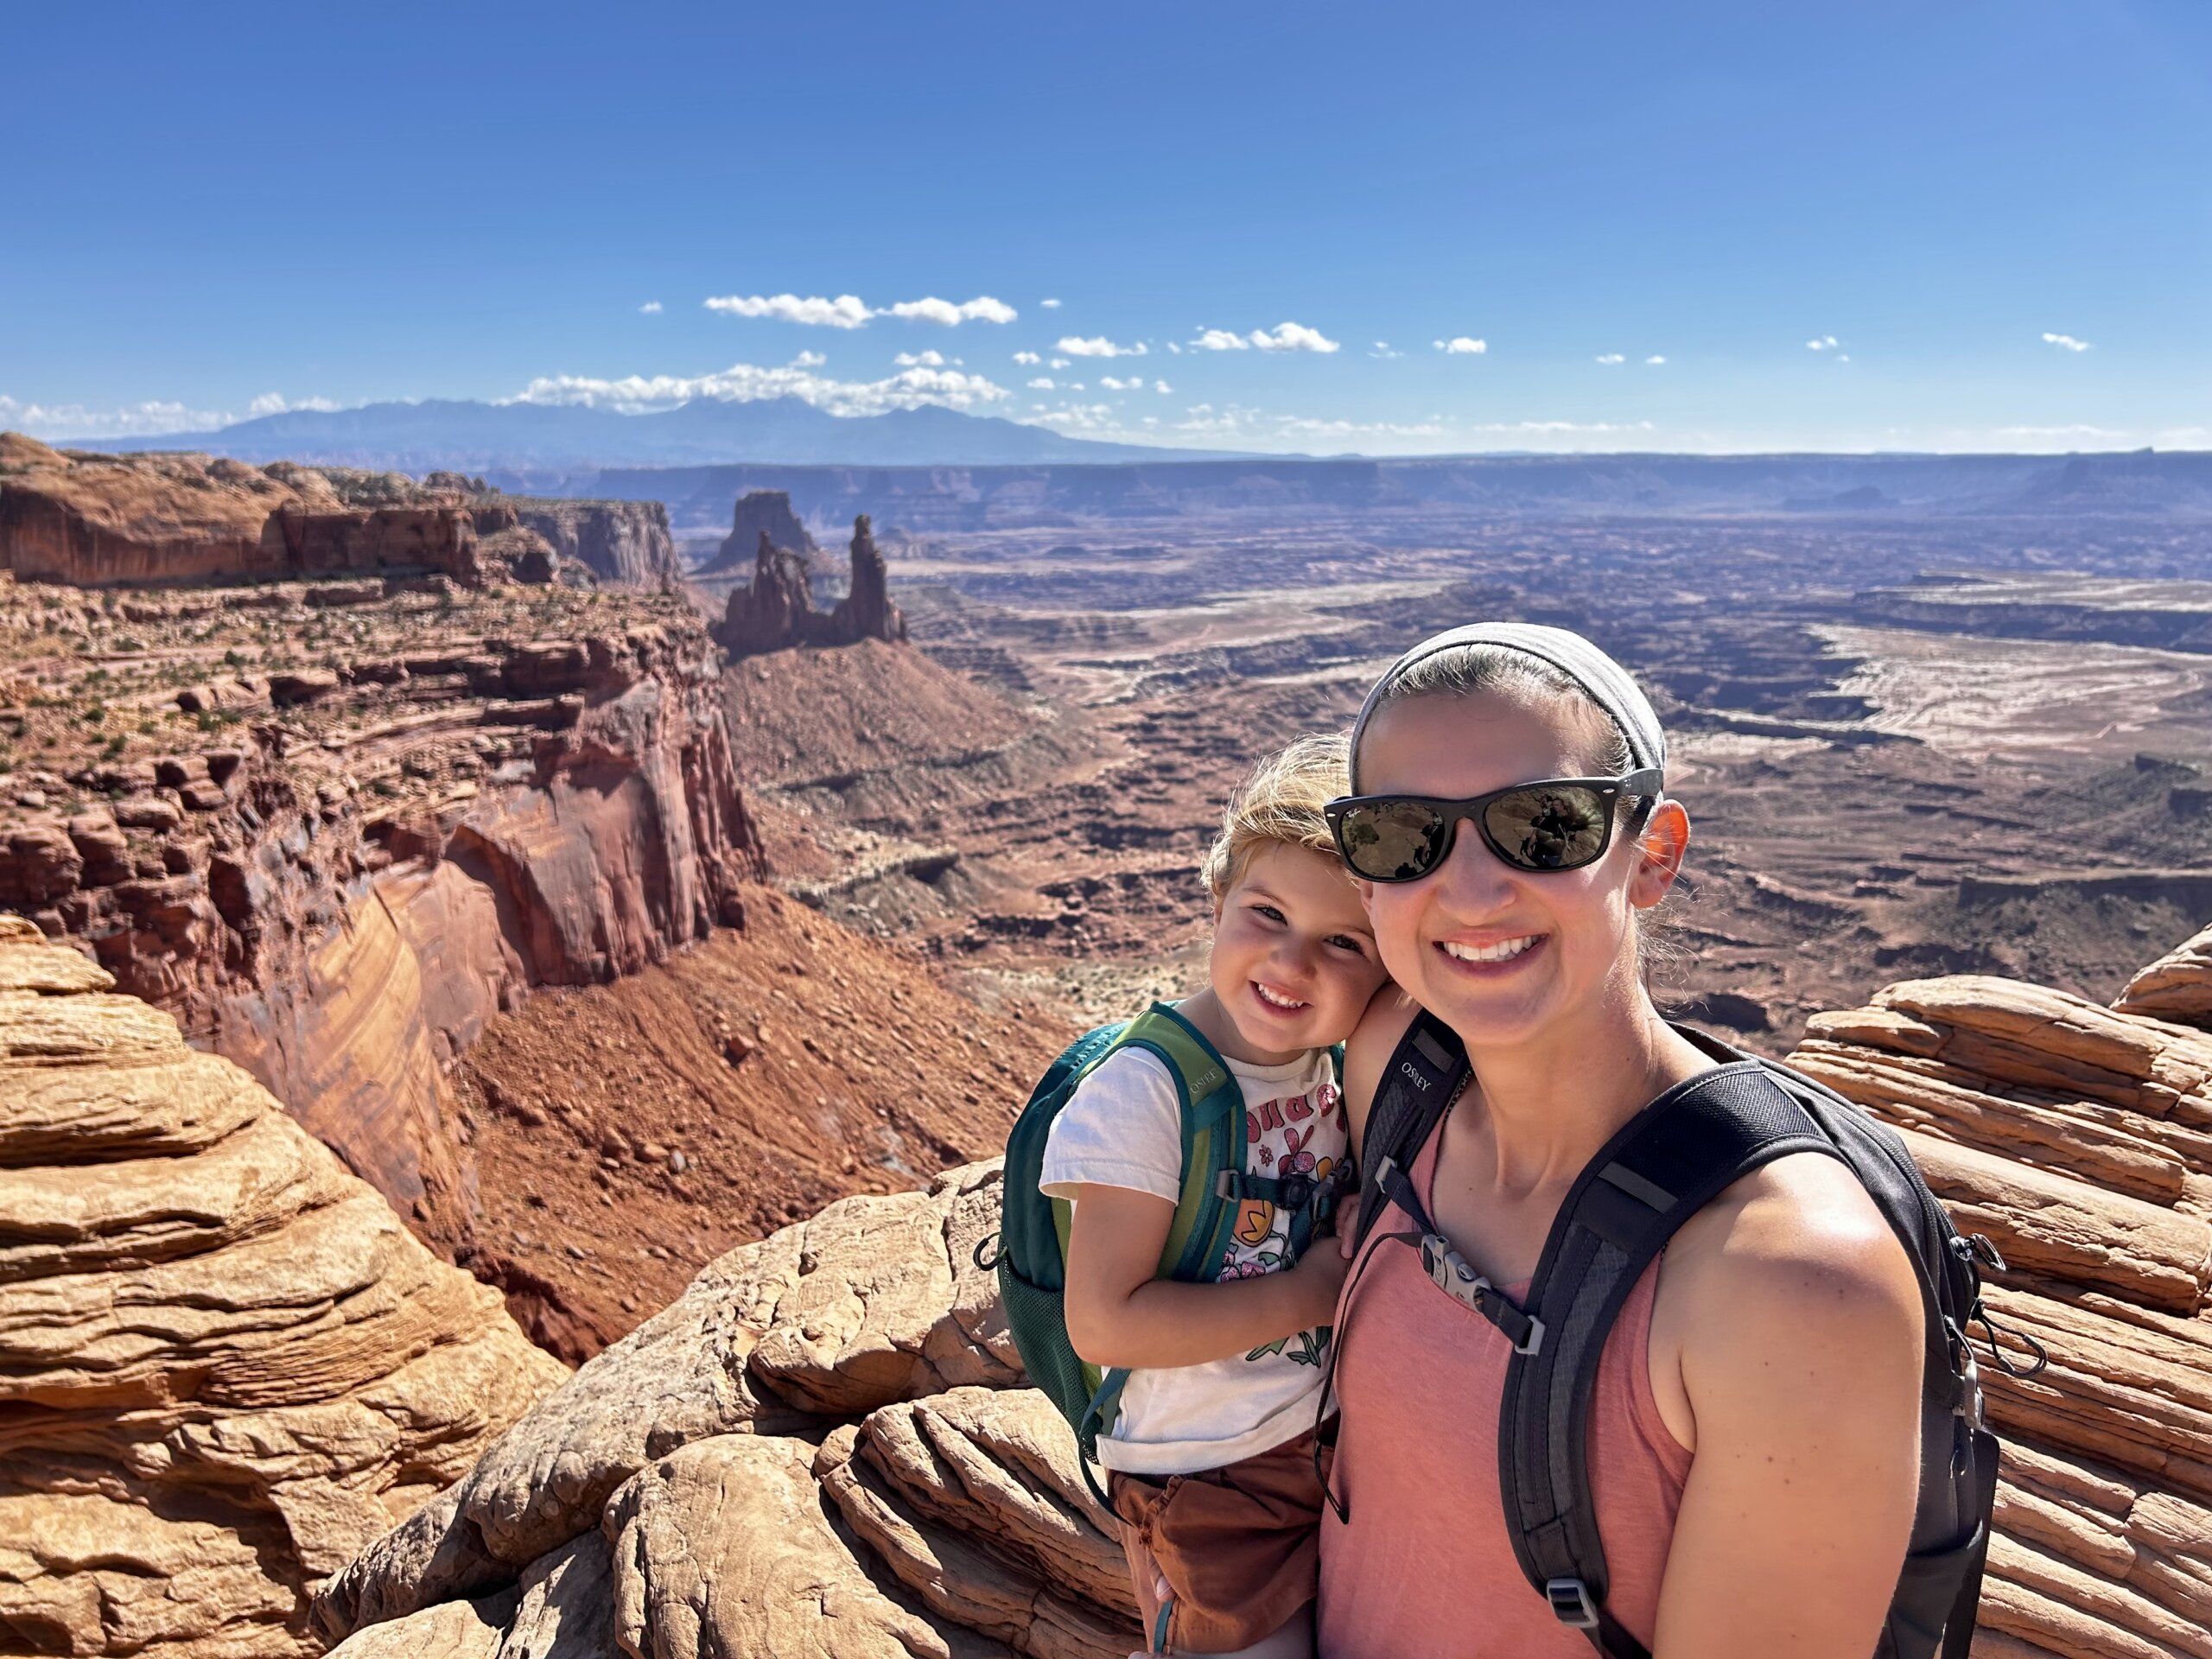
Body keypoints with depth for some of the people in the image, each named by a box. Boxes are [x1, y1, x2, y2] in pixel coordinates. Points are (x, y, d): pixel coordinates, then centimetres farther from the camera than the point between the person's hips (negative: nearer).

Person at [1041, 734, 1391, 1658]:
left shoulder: (1347, 1063, -5)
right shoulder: (1143, 1090, -24)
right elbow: (1104, 1322, -25)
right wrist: (1309, 1294, -22)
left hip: (1345, 1444, 6)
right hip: (1212, 1489, -6)